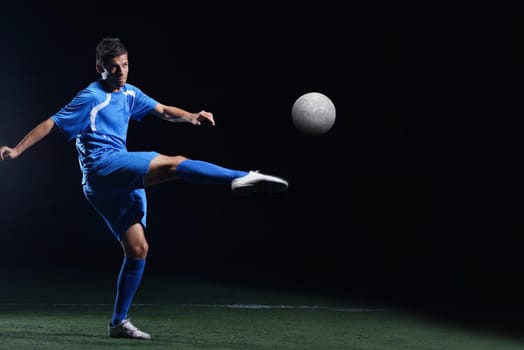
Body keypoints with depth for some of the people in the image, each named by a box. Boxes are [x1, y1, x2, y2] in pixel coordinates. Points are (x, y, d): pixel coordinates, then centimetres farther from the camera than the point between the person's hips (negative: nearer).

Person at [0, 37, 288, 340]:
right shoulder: (91, 98, -3)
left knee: (137, 249, 5)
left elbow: (163, 110, 22)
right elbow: (51, 124, -3)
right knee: (174, 163, -25)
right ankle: (243, 178, -40)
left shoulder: (129, 93, 18)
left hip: (123, 183, 9)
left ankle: (119, 322, 10)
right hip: (101, 167, -8)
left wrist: (191, 117, 1)